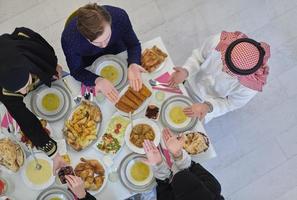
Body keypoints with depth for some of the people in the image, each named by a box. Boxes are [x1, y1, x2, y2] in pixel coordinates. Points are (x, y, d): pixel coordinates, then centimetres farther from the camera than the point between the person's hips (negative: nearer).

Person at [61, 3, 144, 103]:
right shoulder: (69, 38, -42)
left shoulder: (119, 16, -39)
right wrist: (98, 80, -46)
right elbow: (76, 70, -26)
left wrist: (133, 64, -44)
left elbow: (134, 44, -22)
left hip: (117, 51, 1)